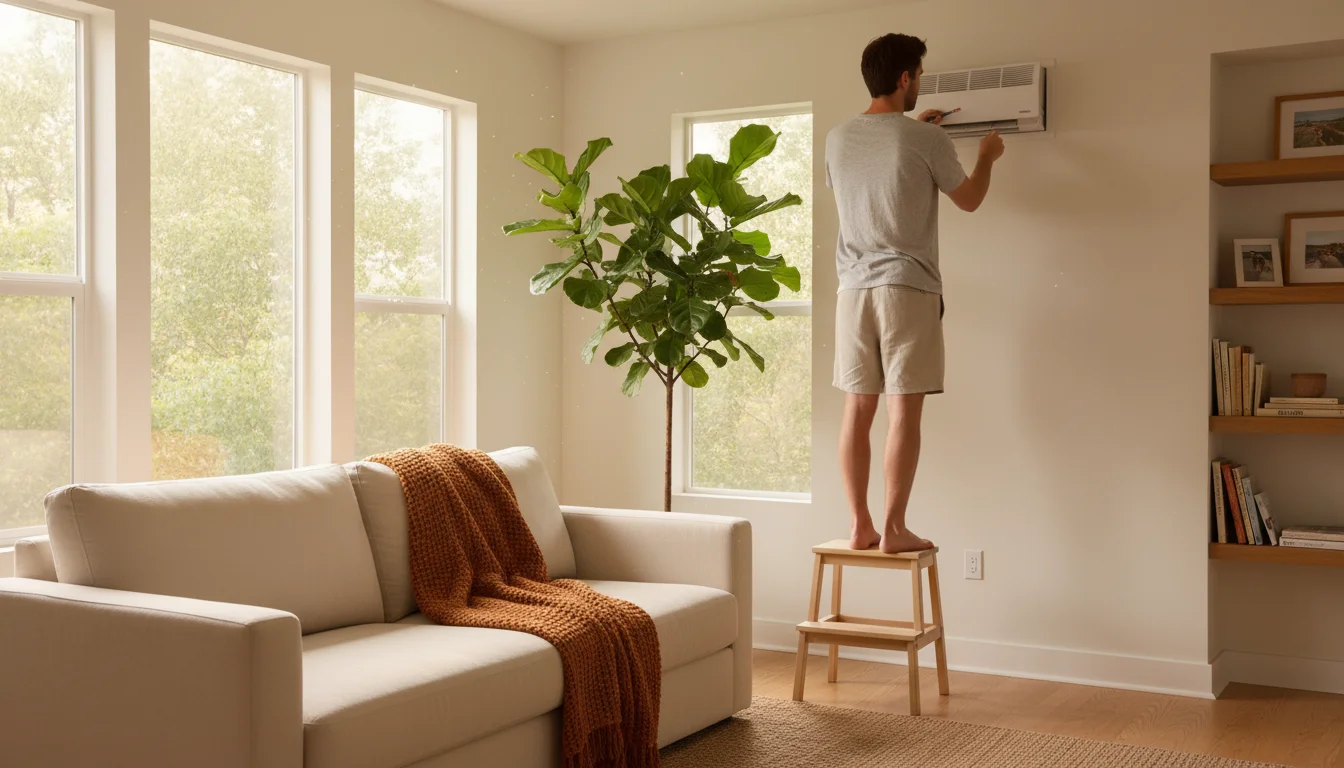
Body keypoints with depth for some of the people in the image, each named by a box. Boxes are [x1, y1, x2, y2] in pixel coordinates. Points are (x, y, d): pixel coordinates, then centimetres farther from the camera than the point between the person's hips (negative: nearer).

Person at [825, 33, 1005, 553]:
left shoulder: (837, 139, 7)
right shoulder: (926, 140, -8)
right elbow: (969, 200, 7)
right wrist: (987, 157, 26)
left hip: (854, 289, 5)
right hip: (908, 289, -5)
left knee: (857, 410, 6)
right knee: (903, 411, -1)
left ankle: (859, 526, 10)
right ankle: (893, 529, 1)